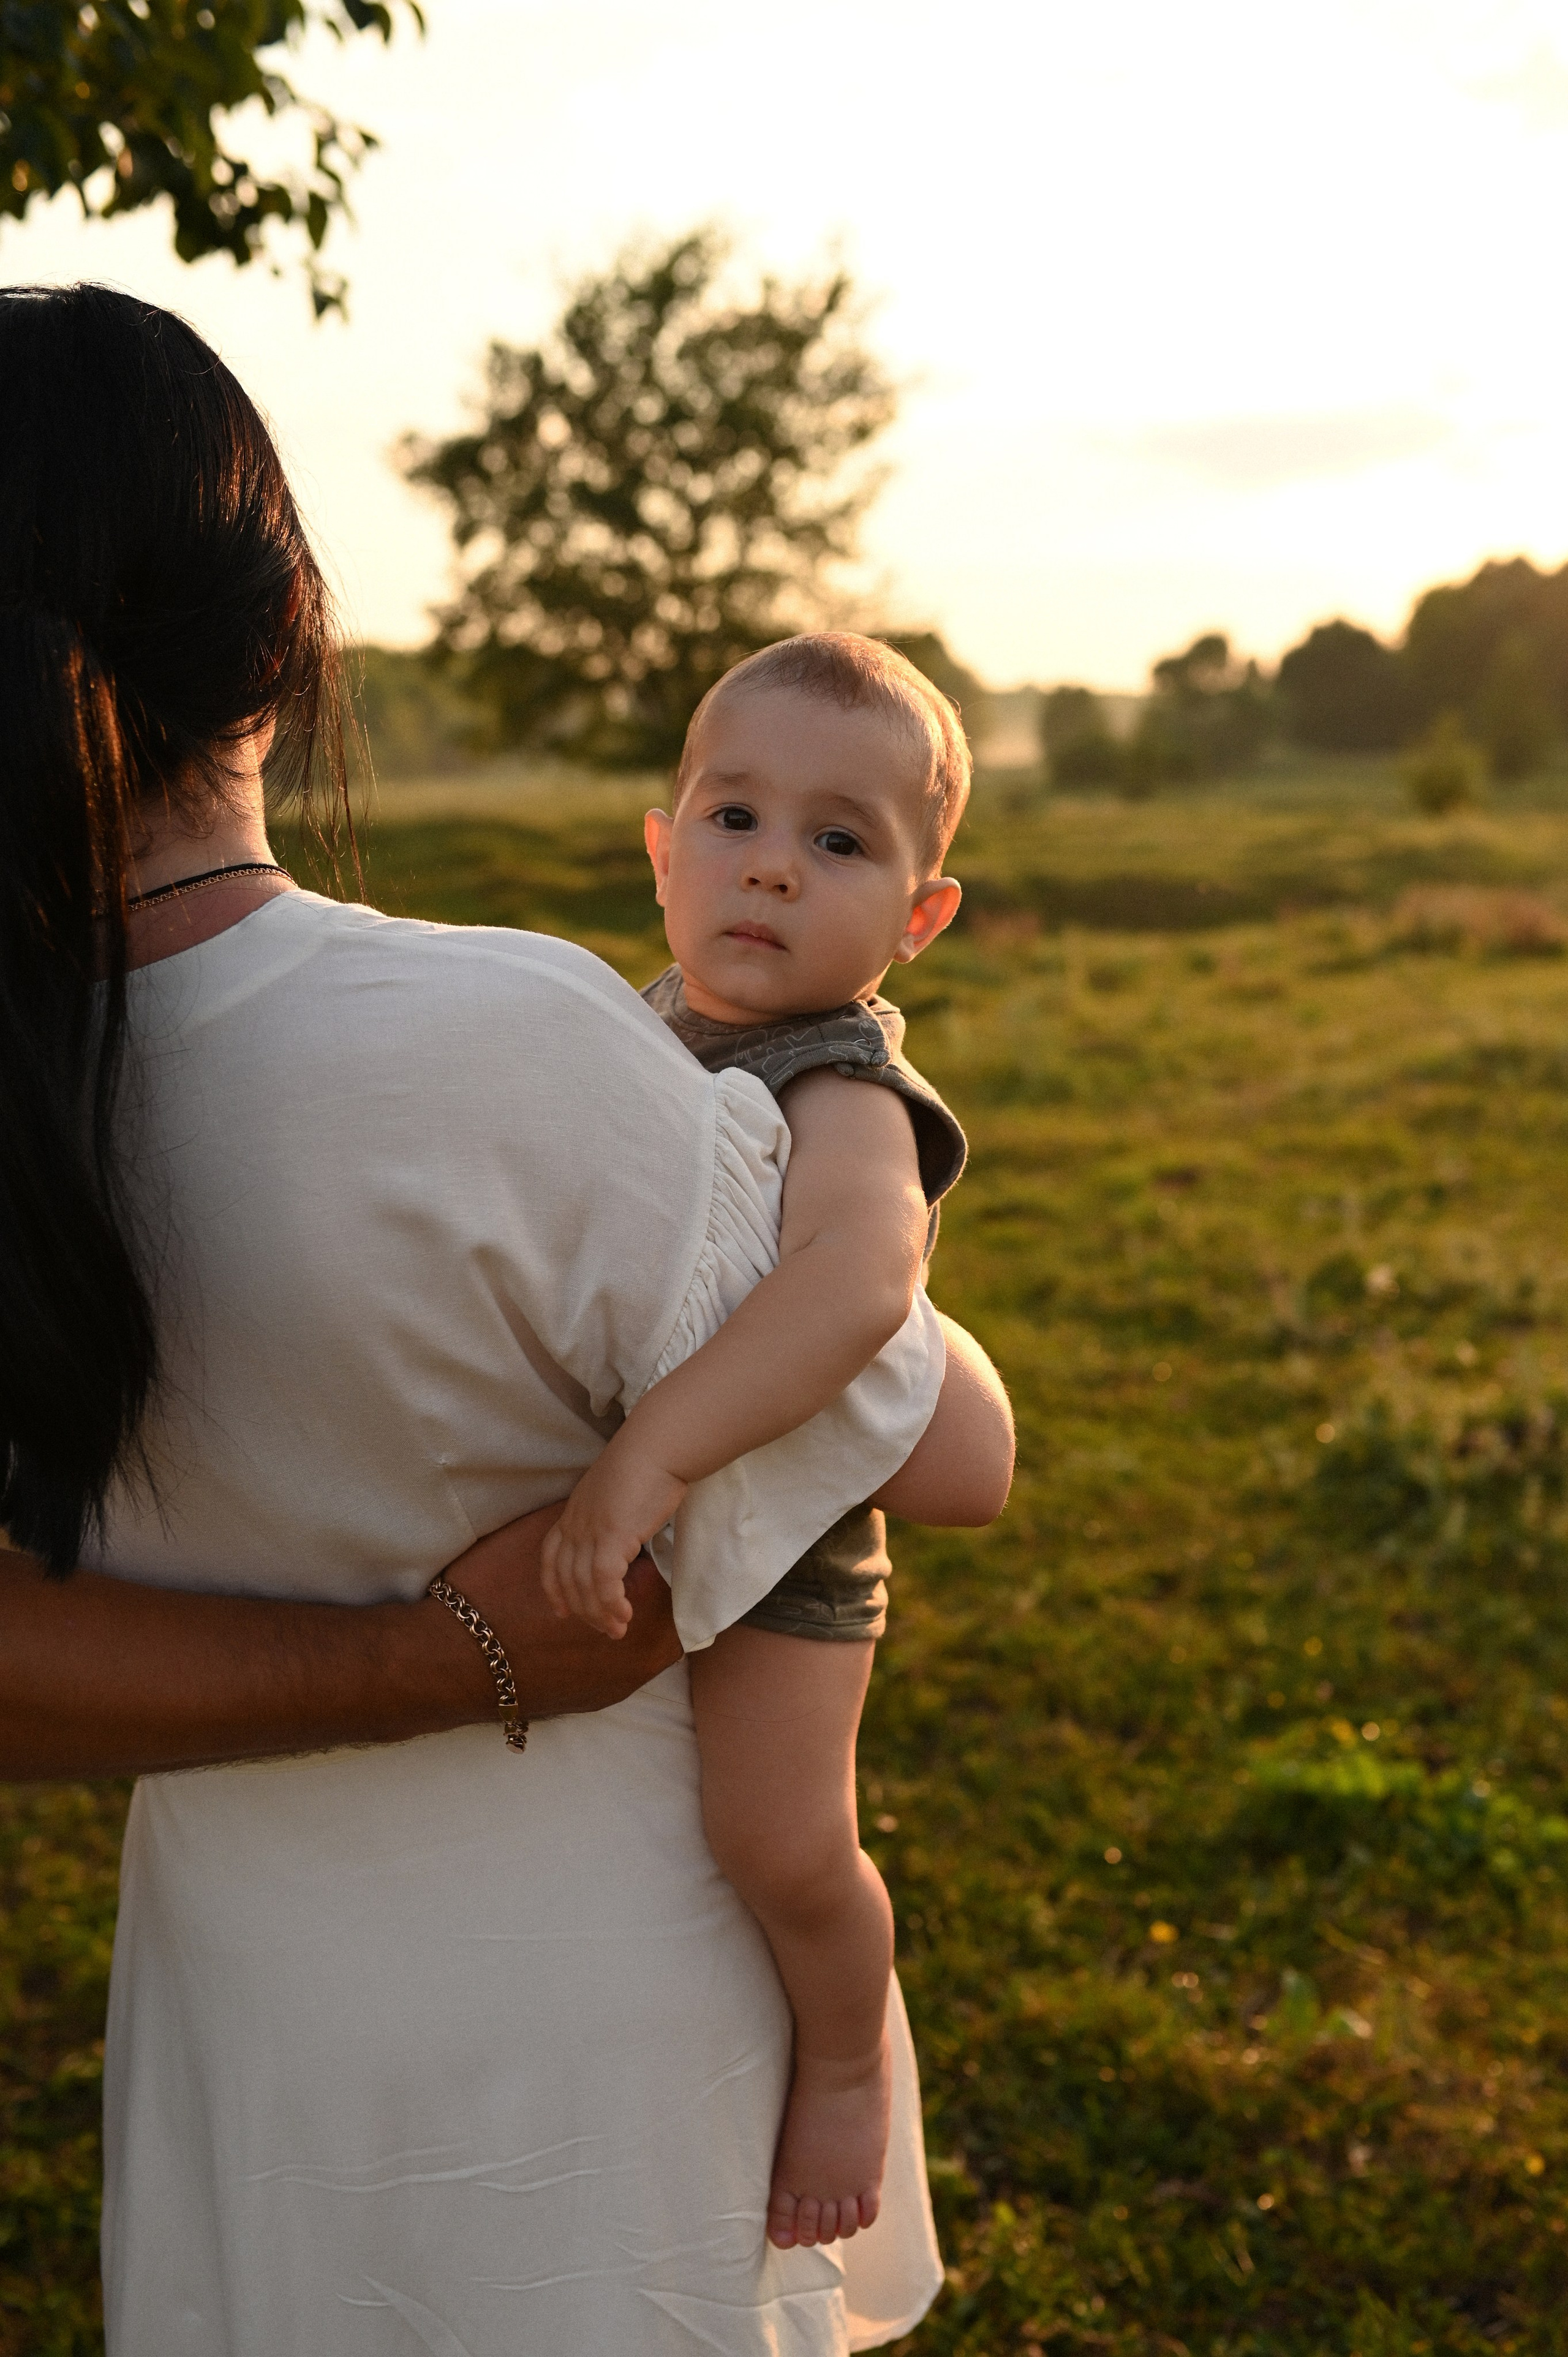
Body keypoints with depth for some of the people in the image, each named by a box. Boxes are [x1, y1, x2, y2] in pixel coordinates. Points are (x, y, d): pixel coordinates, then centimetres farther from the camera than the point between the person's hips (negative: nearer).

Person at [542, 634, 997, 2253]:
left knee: (776, 1834, -19)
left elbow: (854, 1278, -48)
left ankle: (846, 2054, 12)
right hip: (619, 1509, 8)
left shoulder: (844, 1086, -26)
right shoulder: (653, 1021, 0)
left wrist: (653, 1455, -52)